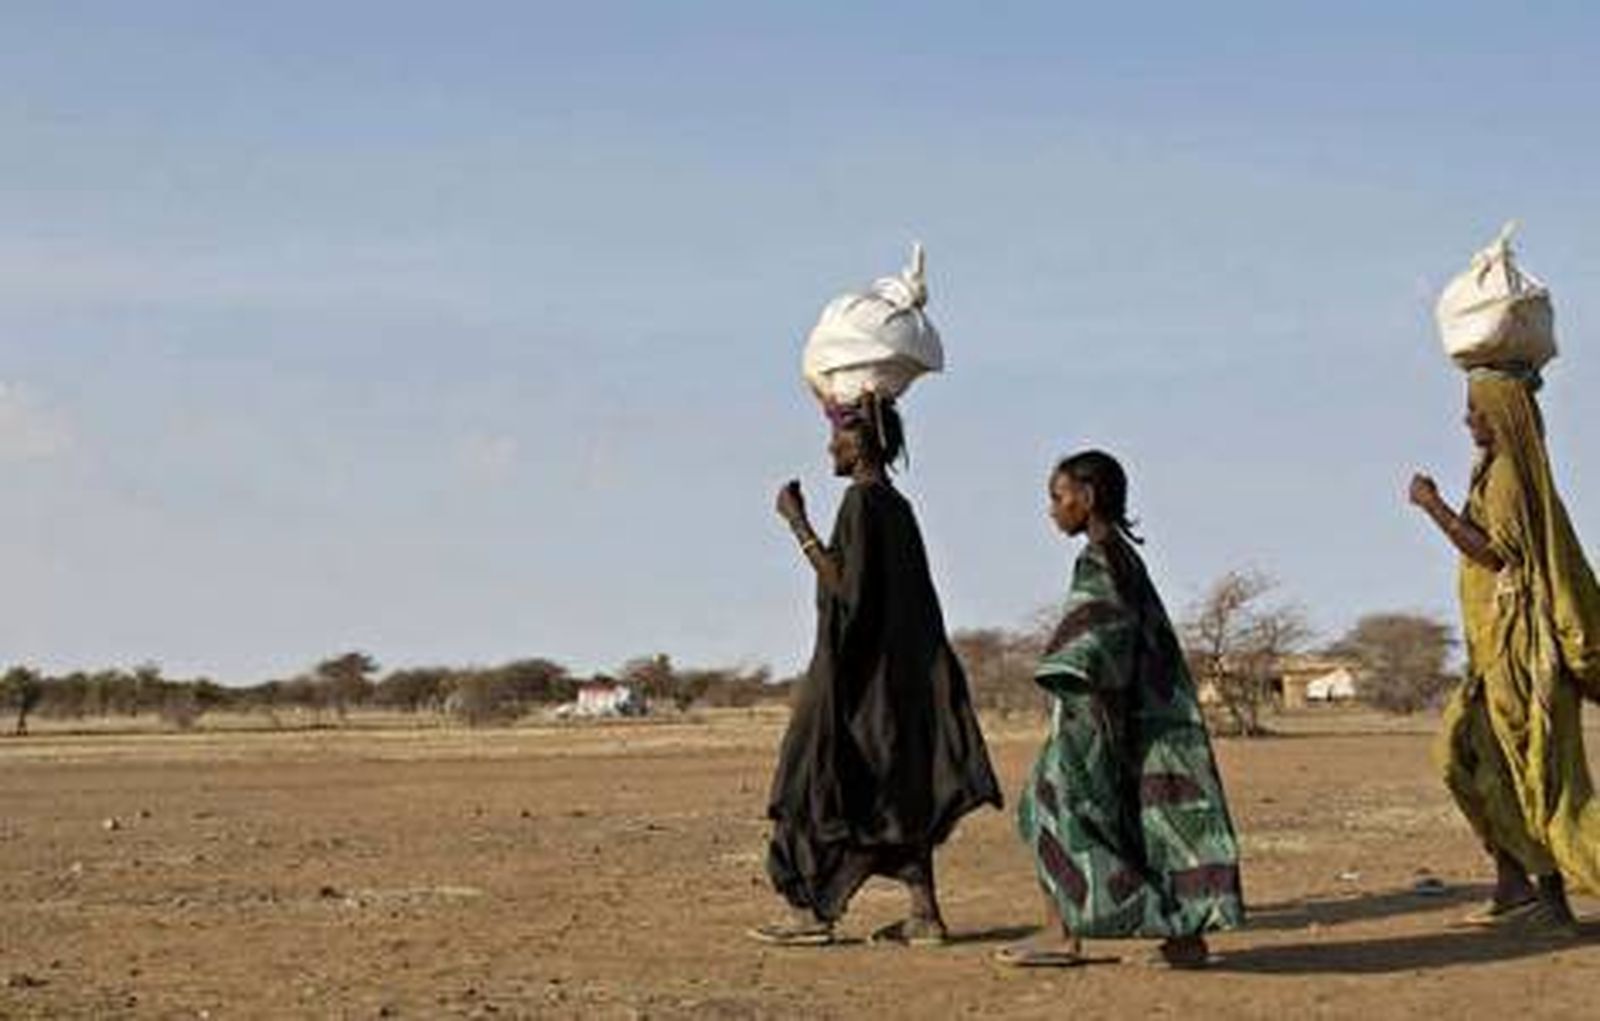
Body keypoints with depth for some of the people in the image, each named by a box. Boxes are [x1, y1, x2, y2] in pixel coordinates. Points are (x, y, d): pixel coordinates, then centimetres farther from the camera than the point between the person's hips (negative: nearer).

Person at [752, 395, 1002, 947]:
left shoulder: (861, 499, -13)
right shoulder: (897, 506, 13)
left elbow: (843, 583, -20)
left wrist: (797, 524, -16)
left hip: (856, 670, -9)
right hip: (898, 666, 9)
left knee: (818, 778, -2)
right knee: (900, 788, 8)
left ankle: (811, 910, -2)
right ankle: (924, 911, 6)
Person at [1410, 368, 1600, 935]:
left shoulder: (1509, 473, -12)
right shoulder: (1499, 468, 16)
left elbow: (1495, 552, -20)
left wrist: (1435, 508, -16)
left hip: (1522, 639, -10)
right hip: (1500, 643, 10)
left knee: (1534, 766, -7)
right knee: (1465, 754, 8)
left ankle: (1554, 900, -2)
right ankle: (1514, 884, 8)